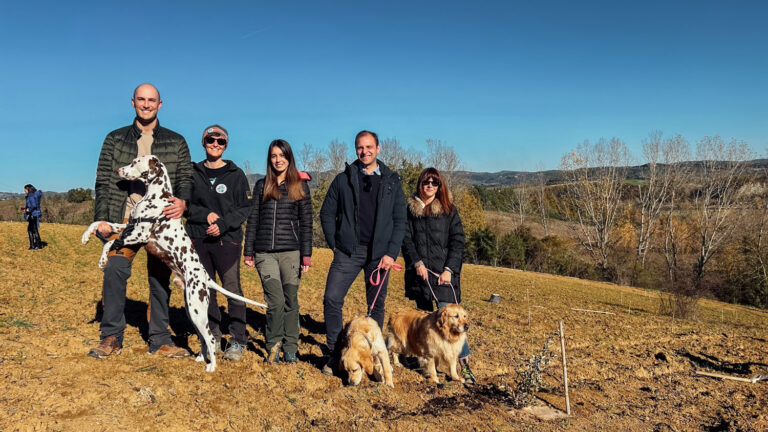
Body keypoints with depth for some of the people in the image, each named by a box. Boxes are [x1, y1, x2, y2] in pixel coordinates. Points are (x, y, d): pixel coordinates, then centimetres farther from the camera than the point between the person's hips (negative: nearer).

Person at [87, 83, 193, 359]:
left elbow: (186, 178, 6)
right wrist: (102, 218, -3)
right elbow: (104, 181, 8)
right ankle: (111, 337, 3)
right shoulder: (115, 139, 12)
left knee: (160, 278, 5)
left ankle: (160, 340, 14)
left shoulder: (176, 142, 12)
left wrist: (183, 201, -15)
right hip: (125, 218, 0)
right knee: (114, 270, -13)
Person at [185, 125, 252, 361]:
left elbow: (245, 208, -1)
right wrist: (206, 215, -9)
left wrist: (223, 224, -14)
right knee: (205, 290, 7)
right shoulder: (193, 173, 10)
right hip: (198, 239, 3)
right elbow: (184, 204, 8)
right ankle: (213, 338, 19)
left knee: (232, 290, -7)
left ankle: (238, 341, 2)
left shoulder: (236, 174, 3)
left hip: (227, 239, -3)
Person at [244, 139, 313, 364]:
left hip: (290, 252, 0)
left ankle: (290, 349, 16)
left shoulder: (300, 186, 7)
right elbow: (253, 220, 13)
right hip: (265, 252, 1)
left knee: (290, 301, 3)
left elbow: (306, 223, 4)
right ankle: (273, 347, 7)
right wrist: (248, 252, 8)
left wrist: (306, 255, -2)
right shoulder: (261, 186, 13)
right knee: (276, 300, -12)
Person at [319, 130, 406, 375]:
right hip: (348, 251, 0)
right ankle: (334, 354, 7)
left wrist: (391, 253, -6)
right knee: (332, 299, -8)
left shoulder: (392, 182, 6)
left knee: (377, 305, 7)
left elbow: (400, 221, 4)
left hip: (379, 253, 0)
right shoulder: (343, 180, 6)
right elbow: (327, 213, 10)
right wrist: (334, 244, 1)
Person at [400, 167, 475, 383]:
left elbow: (457, 242, 0)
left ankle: (465, 364, -7)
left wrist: (449, 269, -10)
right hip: (419, 273, 3)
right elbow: (406, 239, 5)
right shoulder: (410, 209, 8)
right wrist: (416, 263, -9)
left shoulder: (449, 211, 4)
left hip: (443, 273, -2)